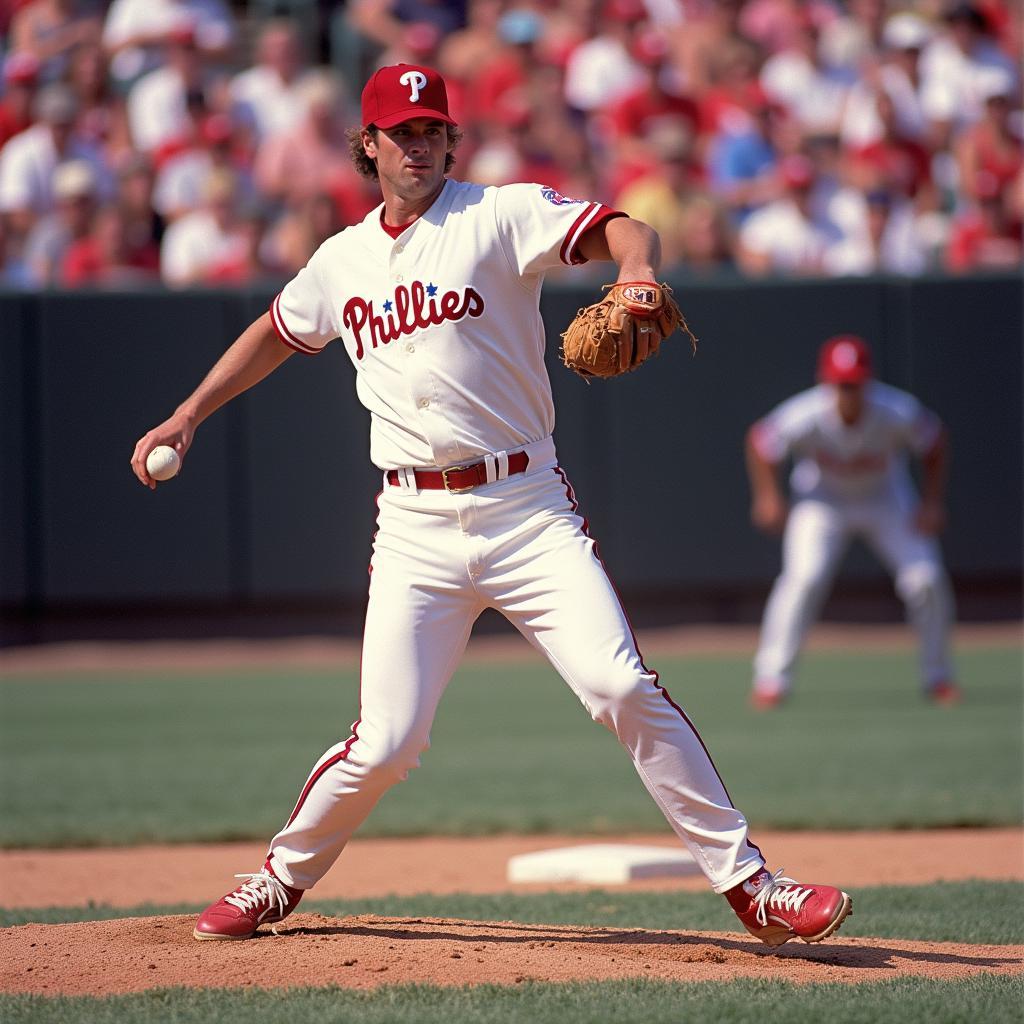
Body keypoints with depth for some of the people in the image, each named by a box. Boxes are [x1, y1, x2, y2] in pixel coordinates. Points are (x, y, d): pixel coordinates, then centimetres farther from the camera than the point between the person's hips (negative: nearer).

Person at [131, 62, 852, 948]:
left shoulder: (500, 215, 0)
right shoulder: (343, 262, 13)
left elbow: (623, 231, -15)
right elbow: (275, 333, 33)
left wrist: (637, 271, -38)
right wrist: (188, 416, 29)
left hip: (526, 508, -2)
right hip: (415, 528, 2)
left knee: (620, 686, -16)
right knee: (385, 743, -4)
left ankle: (746, 882, -11)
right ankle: (285, 876, 22)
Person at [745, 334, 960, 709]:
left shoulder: (899, 413, -29)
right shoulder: (804, 418, -30)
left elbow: (933, 440, -8)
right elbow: (759, 442, -11)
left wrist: (932, 502, -12)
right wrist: (768, 498, -16)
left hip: (886, 499, 1)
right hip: (823, 502, -1)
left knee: (926, 578, -12)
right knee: (805, 576, -24)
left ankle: (938, 677, 10)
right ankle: (771, 678, -13)